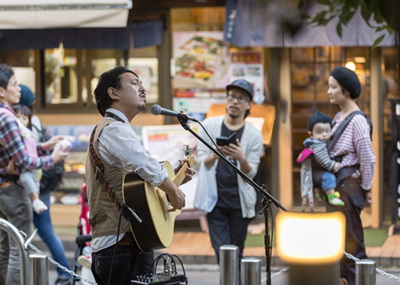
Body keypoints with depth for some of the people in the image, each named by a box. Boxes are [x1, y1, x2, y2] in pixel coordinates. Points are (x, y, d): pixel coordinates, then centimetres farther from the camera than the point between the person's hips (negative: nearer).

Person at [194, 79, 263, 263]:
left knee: (237, 253, 6)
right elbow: (201, 160, 3)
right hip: (215, 199, -1)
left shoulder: (254, 135, 4)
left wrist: (241, 159, -21)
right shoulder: (209, 126, 6)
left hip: (239, 200, 1)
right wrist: (215, 154, -20)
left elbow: (251, 173, 1)